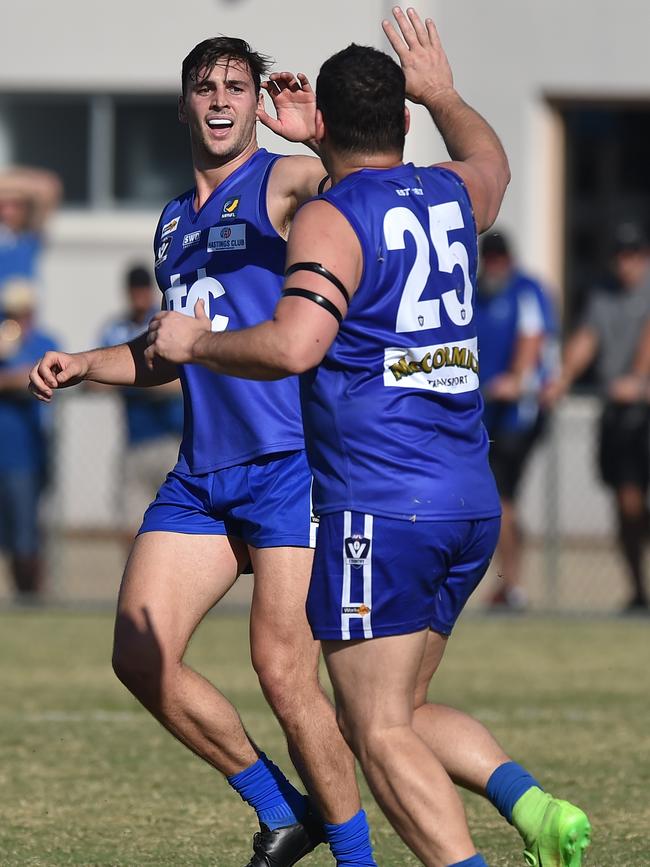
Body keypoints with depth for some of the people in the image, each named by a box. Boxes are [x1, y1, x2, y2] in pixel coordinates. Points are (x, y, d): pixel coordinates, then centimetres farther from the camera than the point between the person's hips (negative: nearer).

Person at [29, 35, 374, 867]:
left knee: (284, 673, -10)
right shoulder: (172, 222, 19)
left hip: (291, 463, -7)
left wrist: (320, 136, -40)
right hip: (201, 475, 7)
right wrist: (83, 364, 19)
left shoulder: (285, 182, -3)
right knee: (140, 658, -2)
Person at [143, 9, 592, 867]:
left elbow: (294, 346, -24)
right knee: (399, 711, 17)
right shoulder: (450, 196, 12)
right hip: (473, 504, 7)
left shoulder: (332, 218, -9)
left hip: (380, 507, -7)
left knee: (382, 734, -5)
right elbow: (491, 161, 38)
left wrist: (194, 342, -8)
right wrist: (444, 95, 53)